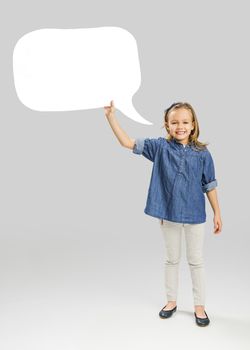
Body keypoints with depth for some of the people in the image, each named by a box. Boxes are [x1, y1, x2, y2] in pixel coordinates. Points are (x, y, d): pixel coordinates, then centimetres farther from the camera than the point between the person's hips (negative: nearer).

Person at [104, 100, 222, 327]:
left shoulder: (202, 153, -7)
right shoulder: (160, 147, -6)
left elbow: (210, 185, 0)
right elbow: (128, 143, -10)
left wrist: (217, 213, 3)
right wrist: (111, 116, -18)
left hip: (195, 215, -1)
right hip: (168, 214, 1)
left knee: (196, 261, 12)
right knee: (171, 259, 17)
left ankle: (199, 306, 29)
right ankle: (172, 301, 35)